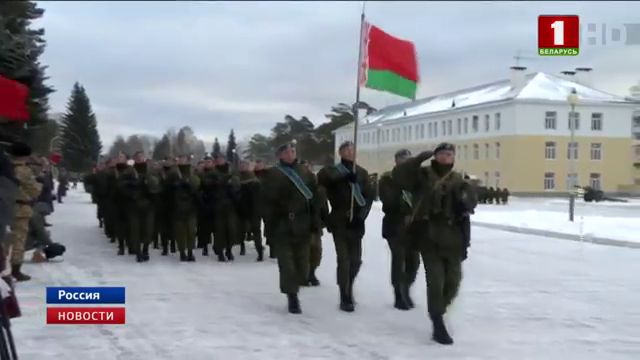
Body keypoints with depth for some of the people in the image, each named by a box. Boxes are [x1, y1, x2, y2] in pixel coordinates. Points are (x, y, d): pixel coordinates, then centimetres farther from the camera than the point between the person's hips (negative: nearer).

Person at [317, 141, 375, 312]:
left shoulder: (362, 172, 11)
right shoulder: (333, 170, 0)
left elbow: (369, 195, 5)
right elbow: (322, 177, -24)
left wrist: (361, 215, -10)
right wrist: (345, 176, -37)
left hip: (356, 222, 4)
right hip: (340, 222, -4)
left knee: (356, 260, 10)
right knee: (344, 259, -8)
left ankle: (348, 289, 33)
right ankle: (345, 298, 0)